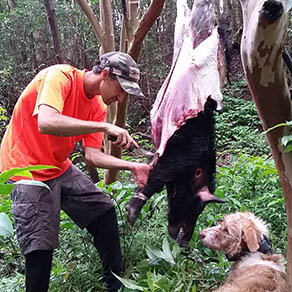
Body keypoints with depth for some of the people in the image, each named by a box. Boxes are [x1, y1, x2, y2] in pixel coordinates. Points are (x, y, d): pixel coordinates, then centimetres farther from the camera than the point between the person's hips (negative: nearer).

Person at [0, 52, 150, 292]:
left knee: (103, 210, 6)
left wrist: (133, 167, -17)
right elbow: (46, 123, -40)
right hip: (27, 169, -7)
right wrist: (104, 126, -40)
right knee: (40, 246, -10)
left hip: (61, 168, 8)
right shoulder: (60, 76, -23)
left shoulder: (98, 106, -1)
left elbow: (92, 155, -5)